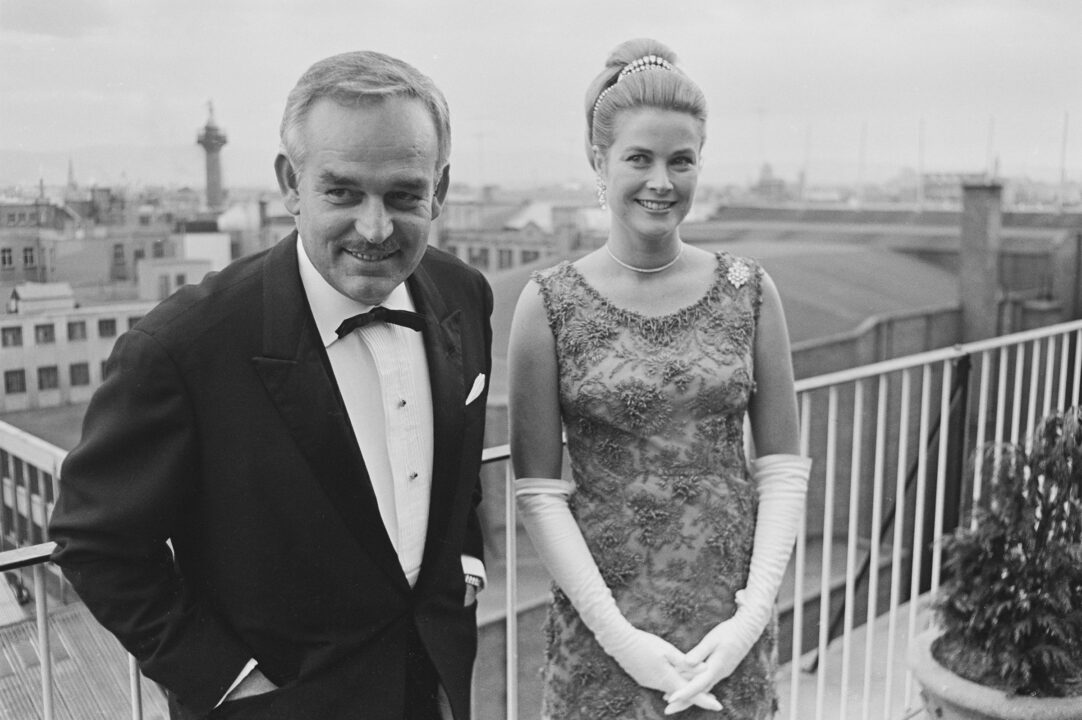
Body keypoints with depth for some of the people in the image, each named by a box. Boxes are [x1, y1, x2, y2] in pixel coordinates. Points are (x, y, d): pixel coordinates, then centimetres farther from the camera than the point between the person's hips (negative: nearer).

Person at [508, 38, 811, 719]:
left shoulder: (749, 290, -2)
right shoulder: (550, 302, -8)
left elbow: (784, 466, 0)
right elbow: (540, 490, -8)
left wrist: (753, 613, -8)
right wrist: (619, 634, -12)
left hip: (733, 625, 2)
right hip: (602, 623, -1)